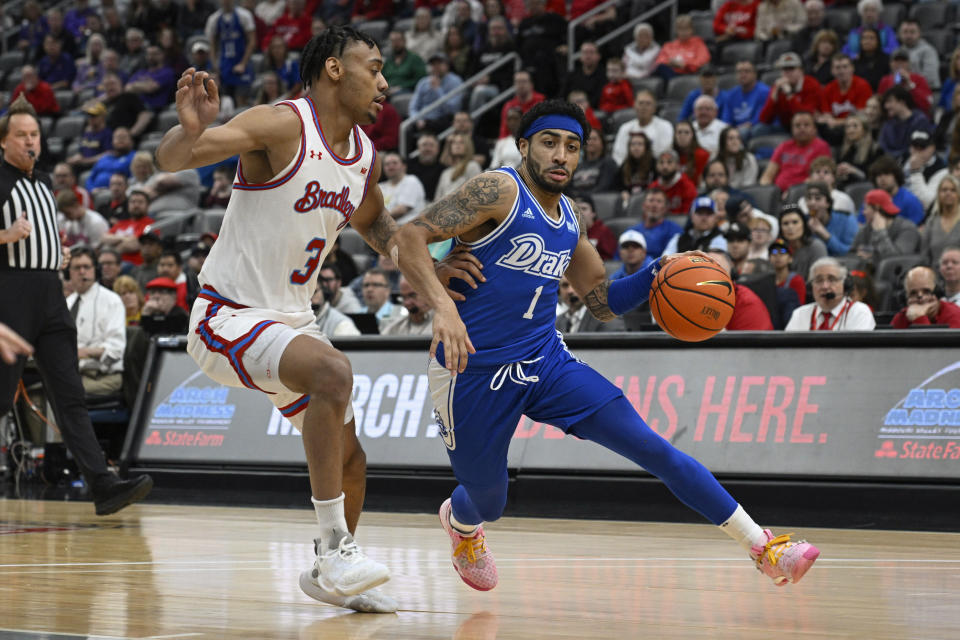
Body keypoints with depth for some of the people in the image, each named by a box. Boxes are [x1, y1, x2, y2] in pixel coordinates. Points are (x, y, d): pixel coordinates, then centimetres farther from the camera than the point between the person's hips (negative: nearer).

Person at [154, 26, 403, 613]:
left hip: (292, 319, 9)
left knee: (349, 455, 12)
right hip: (230, 317, -9)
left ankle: (330, 573, 36)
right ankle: (336, 548, -28)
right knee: (332, 371, -33)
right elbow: (171, 159, -30)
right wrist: (192, 132, -53)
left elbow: (375, 226, 27)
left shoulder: (366, 156, 5)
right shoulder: (282, 126, -19)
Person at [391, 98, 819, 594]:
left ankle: (764, 549, -7)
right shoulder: (499, 192, -14)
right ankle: (458, 521, 51)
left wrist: (656, 274, -1)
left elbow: (604, 303, 18)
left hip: (546, 362, 5)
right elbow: (409, 237, -24)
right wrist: (443, 307, -38)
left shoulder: (568, 219, 9)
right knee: (488, 504, 10)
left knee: (651, 447, -8)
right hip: (474, 372, -5)